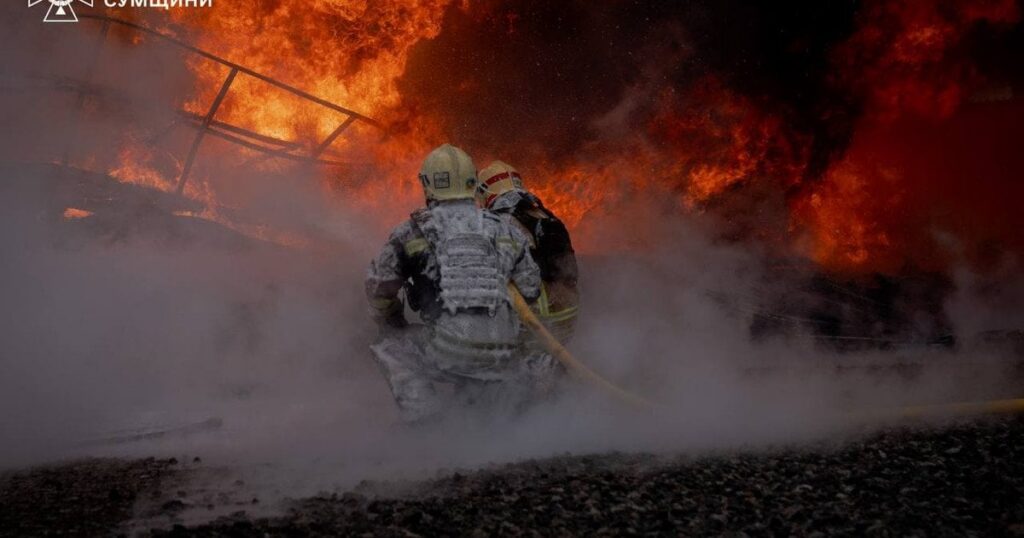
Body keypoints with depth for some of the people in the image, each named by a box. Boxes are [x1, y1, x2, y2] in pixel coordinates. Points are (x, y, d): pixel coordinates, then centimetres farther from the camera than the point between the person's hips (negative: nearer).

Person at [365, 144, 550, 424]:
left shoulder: (413, 231, 8)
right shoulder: (506, 231, 16)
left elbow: (378, 288, 15)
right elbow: (530, 290, 22)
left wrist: (394, 327, 34)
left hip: (449, 347, -3)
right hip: (502, 353, 4)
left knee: (391, 349, 21)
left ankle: (424, 422, 7)